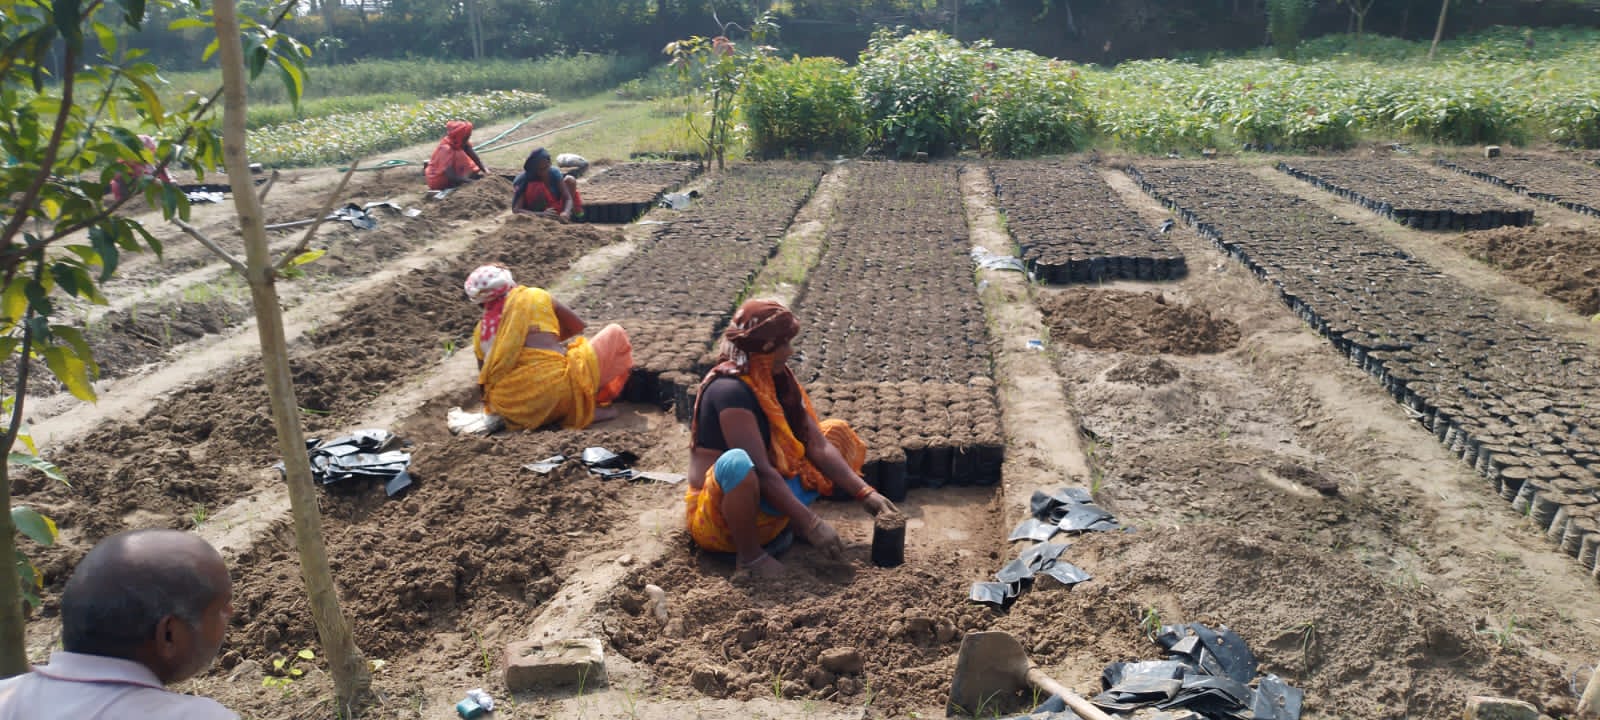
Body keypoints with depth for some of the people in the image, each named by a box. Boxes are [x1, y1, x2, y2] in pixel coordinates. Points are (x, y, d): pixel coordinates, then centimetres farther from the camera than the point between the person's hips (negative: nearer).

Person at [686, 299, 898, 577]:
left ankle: (786, 526, -1)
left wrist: (865, 494, -9)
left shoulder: (778, 380, 2)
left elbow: (817, 445, -1)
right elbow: (761, 470, -28)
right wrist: (810, 524, -28)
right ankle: (749, 554, -17)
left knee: (838, 431, 9)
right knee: (737, 464, -42)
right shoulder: (730, 390, -24)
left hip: (769, 498, 9)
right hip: (718, 513, -9)